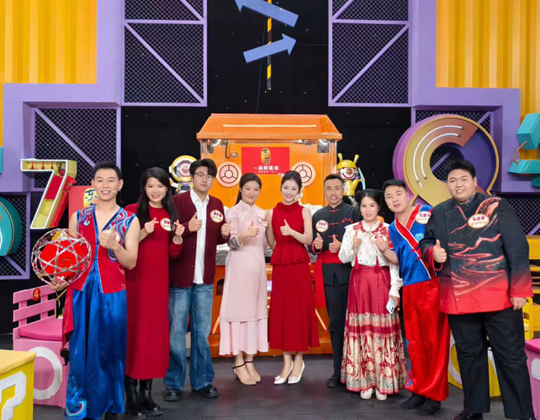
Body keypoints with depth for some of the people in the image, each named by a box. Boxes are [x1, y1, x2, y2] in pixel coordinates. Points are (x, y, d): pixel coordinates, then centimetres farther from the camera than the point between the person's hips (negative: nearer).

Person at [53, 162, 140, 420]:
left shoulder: (130, 221, 0)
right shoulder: (78, 217, 6)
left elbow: (131, 263, -5)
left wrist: (115, 246, -23)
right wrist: (59, 280, -8)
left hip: (111, 294, -2)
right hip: (81, 292, 2)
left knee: (108, 350, 8)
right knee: (80, 350, 6)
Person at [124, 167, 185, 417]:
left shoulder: (170, 215, 10)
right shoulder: (132, 212, -3)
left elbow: (173, 253, 10)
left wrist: (178, 236, -8)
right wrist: (143, 233, -20)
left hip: (159, 281, 5)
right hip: (134, 280, -4)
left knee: (156, 334, 7)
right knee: (134, 333, -2)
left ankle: (147, 392, 18)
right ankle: (131, 395, 8)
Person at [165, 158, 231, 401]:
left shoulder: (217, 205, 9)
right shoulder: (178, 201, -5)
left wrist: (225, 234, -8)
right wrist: (187, 228, -23)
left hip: (205, 277, 4)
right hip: (179, 275, -4)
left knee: (202, 331, 12)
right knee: (176, 330, 5)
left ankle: (202, 381, 24)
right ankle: (173, 383, 18)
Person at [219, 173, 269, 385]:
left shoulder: (262, 214, 13)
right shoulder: (234, 212, -5)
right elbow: (232, 242, -17)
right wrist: (244, 234, -34)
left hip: (258, 266, 6)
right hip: (240, 266, -6)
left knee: (256, 310, 7)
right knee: (238, 310, -3)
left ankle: (249, 360, 16)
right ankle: (238, 363, 4)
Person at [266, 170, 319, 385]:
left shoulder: (304, 211, 2)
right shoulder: (271, 213, 5)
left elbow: (308, 240, -8)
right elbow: (271, 243, 11)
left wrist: (291, 232, -22)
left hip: (300, 267, -2)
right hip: (279, 267, 2)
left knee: (300, 311, 2)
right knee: (281, 311, 4)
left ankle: (299, 361, 16)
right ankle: (287, 361, 15)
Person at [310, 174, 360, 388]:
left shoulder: (354, 212, 4)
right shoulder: (318, 215, 13)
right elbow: (313, 246, 13)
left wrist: (342, 246, -17)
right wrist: (316, 246, -8)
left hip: (349, 271, -2)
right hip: (328, 274, 3)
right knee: (335, 322, 7)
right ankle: (338, 370, 14)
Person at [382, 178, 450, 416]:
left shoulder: (426, 212, -3)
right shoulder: (393, 228, 12)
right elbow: (398, 260, 13)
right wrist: (383, 250, -3)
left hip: (432, 285, -5)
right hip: (409, 289, 5)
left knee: (434, 340, 1)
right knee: (414, 342, 13)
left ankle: (434, 394, 12)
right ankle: (419, 390, 26)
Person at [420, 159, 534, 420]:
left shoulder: (496, 207, -4)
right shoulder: (439, 213, 7)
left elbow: (517, 249, -6)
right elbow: (425, 242, 17)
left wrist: (520, 289, -11)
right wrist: (432, 253, -8)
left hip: (499, 296, -3)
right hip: (458, 298, 4)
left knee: (511, 357, 5)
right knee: (468, 355, 15)